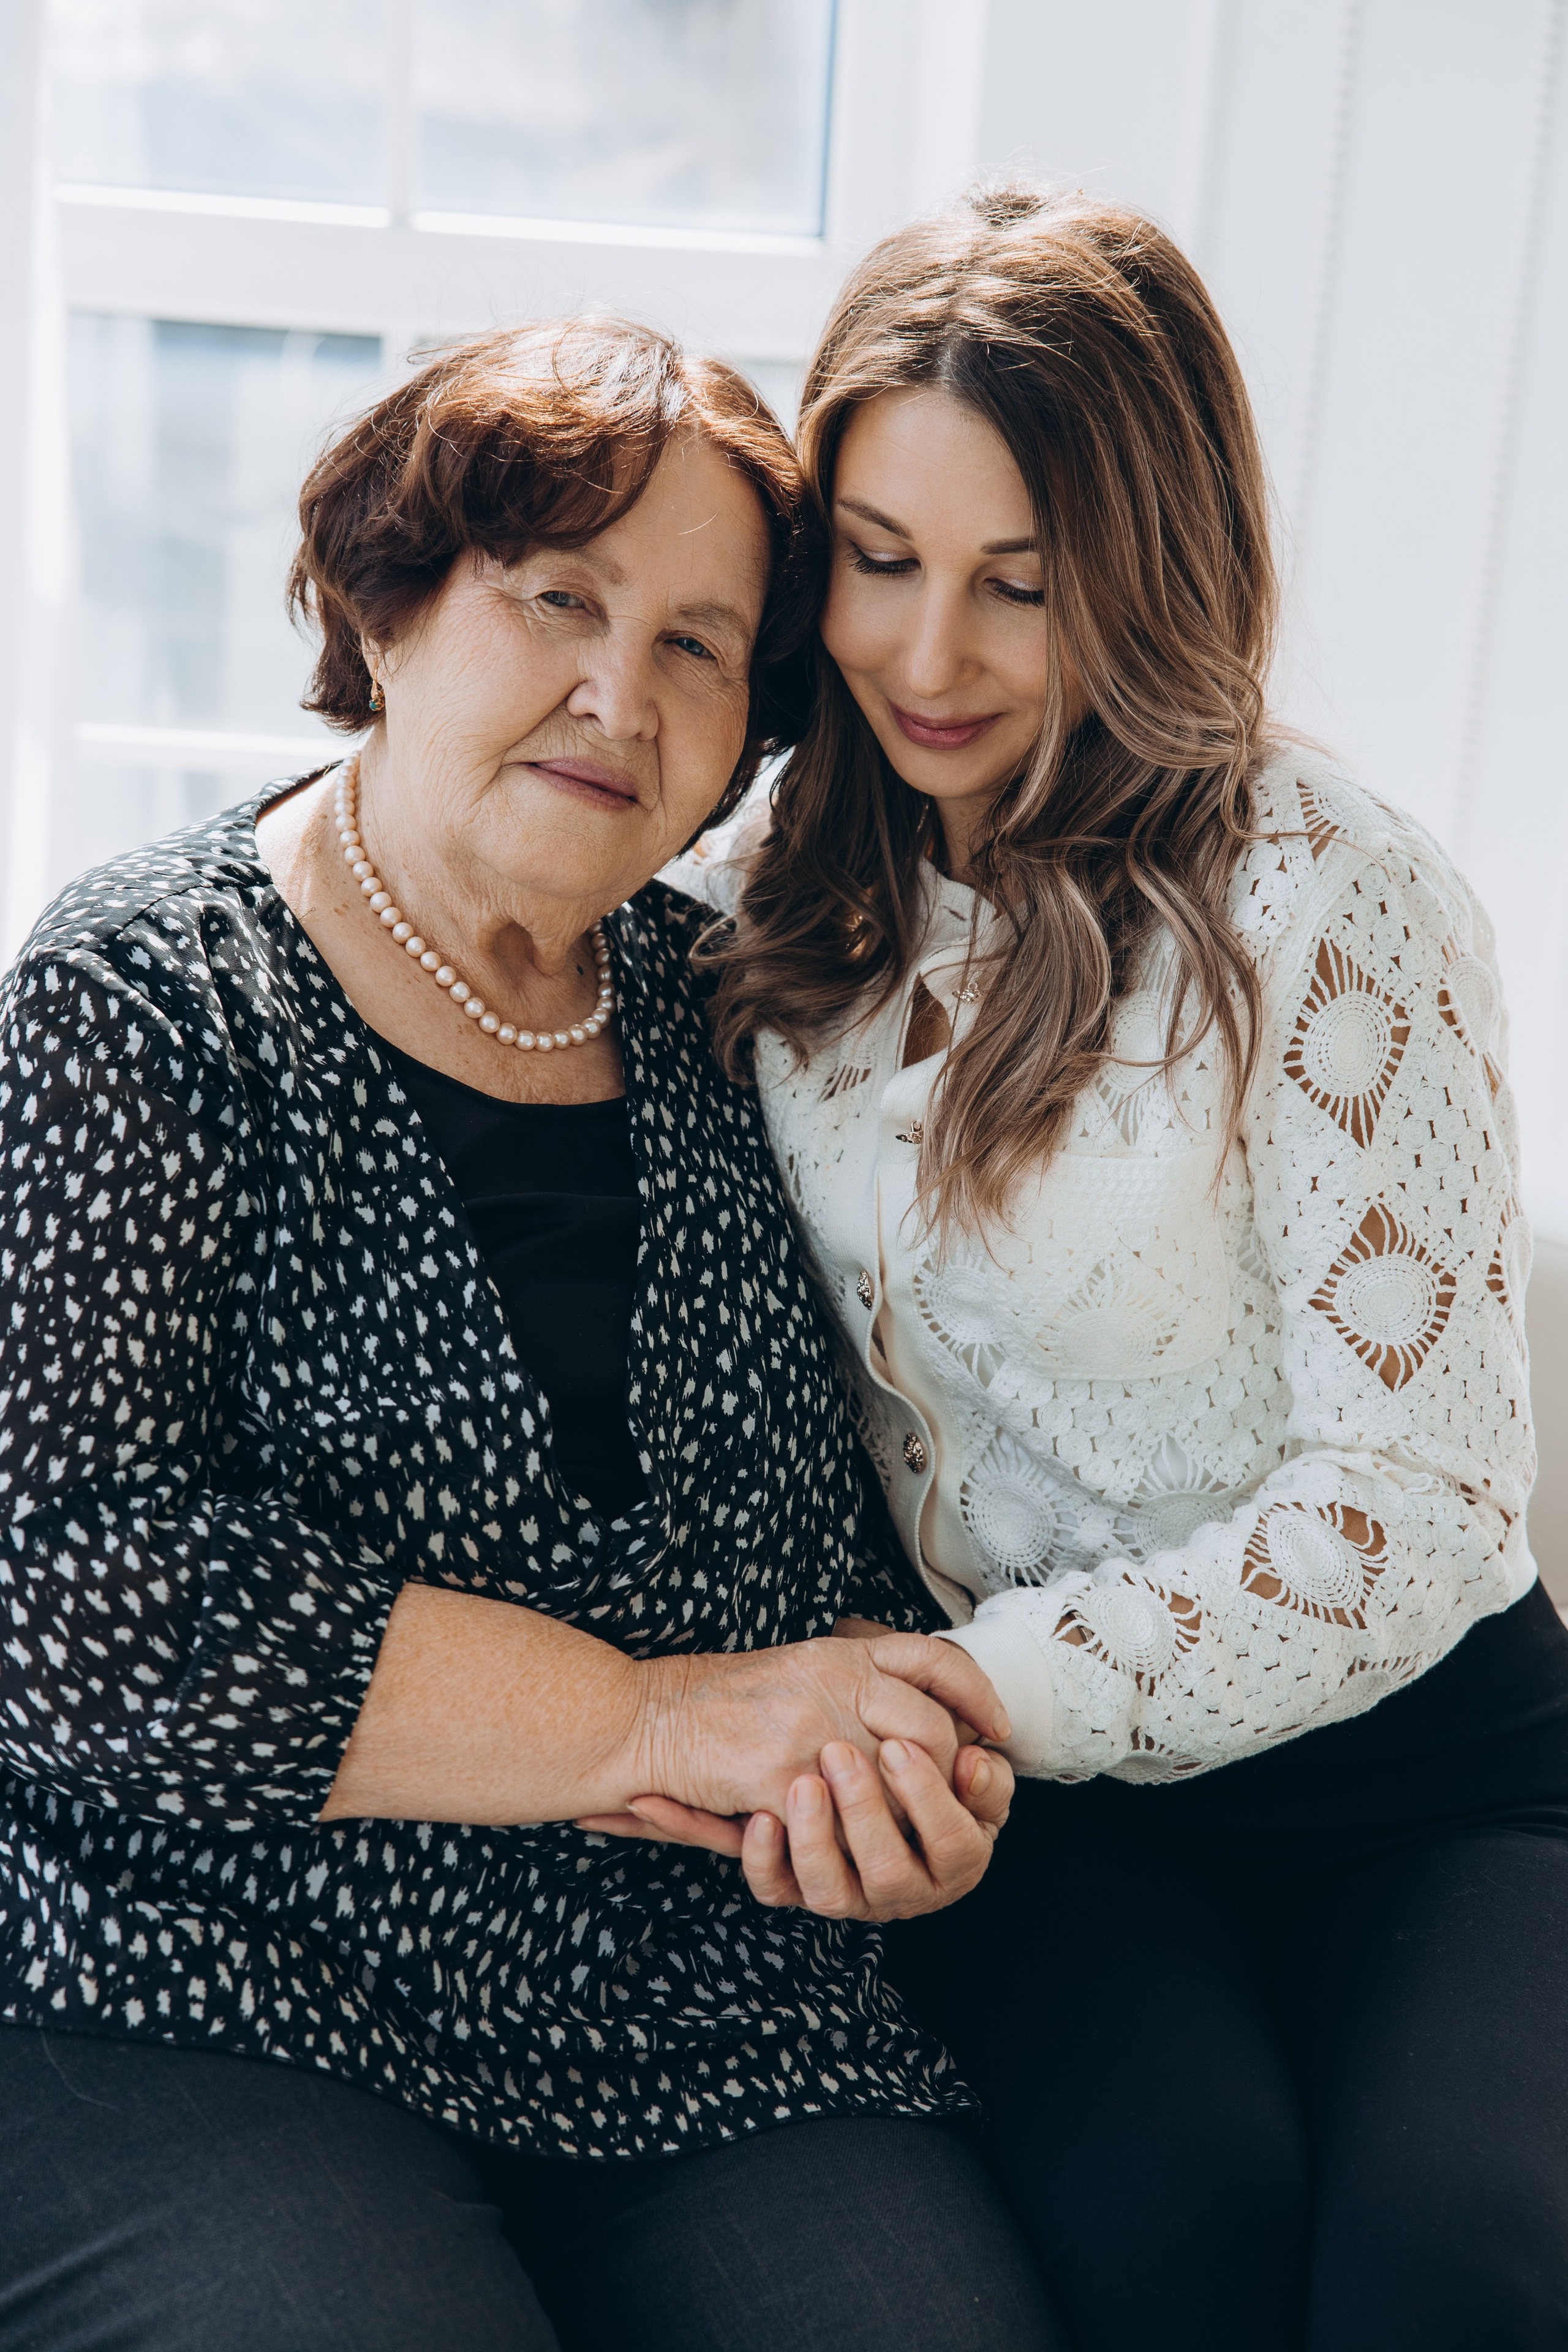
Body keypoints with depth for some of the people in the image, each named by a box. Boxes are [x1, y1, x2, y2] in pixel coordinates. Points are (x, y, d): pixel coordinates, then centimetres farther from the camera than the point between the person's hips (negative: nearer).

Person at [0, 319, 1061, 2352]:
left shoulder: (705, 1014, 8)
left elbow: (832, 1527, 14)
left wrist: (887, 1767, -9)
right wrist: (656, 1718, -16)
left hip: (711, 2027, 4)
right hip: (195, 2014, -4)